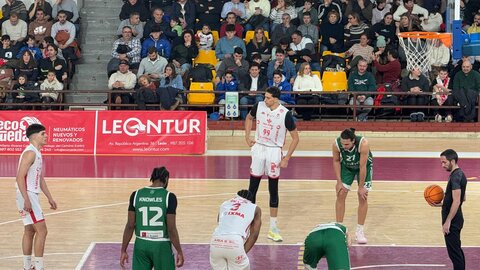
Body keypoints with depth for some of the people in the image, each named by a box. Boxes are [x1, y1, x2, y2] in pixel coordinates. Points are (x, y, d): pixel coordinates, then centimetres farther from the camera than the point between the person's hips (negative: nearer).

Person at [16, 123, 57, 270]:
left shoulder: (37, 153, 14)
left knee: (30, 231, 13)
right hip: (27, 195, -10)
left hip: (32, 195, 10)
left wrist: (49, 198, 23)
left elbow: (40, 178, 22)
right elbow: (20, 177, -24)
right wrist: (26, 200, -28)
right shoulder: (30, 153, -17)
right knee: (42, 230, -9)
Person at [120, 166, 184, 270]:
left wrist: (123, 250, 7)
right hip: (161, 246, -3)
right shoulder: (169, 196, -9)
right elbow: (171, 229, -11)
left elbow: (130, 225, 0)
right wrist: (179, 252, -1)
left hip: (141, 245, 3)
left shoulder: (136, 195, -1)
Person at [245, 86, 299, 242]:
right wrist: (247, 137, 8)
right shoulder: (259, 106, -6)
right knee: (252, 188, 7)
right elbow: (249, 118, 17)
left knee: (273, 191, 3)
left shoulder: (285, 114, -16)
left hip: (274, 151, -3)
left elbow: (295, 138, -7)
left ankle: (273, 228, 9)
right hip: (258, 148, 3)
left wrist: (286, 158, -10)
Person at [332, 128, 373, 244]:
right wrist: (339, 182, -13)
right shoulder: (336, 144, -32)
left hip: (365, 165, -2)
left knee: (363, 197, -5)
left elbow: (363, 166, -32)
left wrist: (361, 187, -24)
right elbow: (336, 161, -12)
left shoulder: (363, 144, -41)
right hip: (346, 165, 2)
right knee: (340, 195, -5)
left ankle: (360, 231, 5)